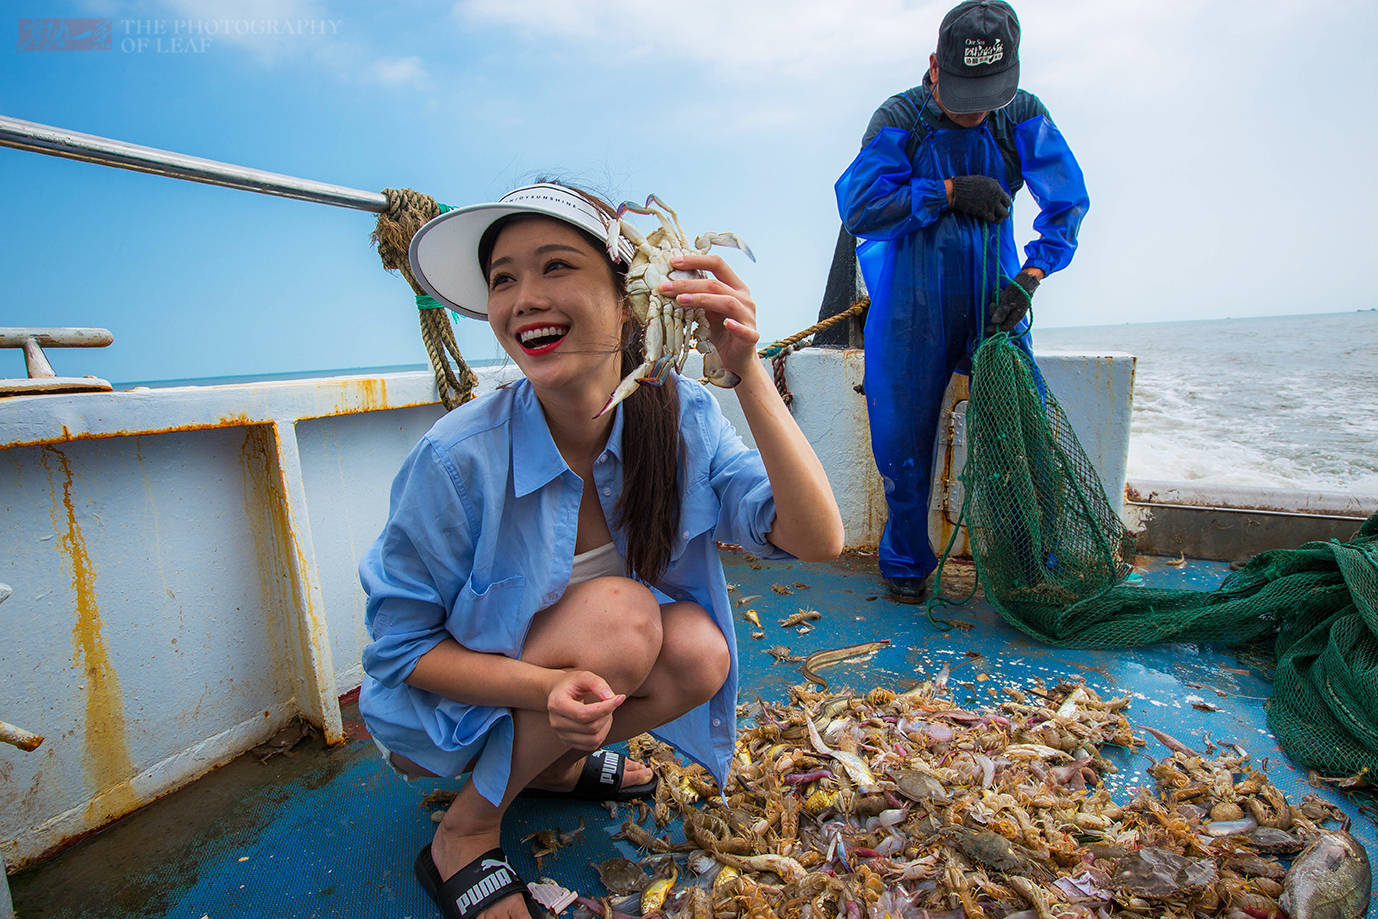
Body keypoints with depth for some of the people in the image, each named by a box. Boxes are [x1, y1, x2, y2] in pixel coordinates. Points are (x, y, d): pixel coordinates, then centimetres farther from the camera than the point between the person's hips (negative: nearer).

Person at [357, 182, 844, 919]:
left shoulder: (682, 416, -18)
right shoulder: (458, 460, -27)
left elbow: (817, 539, -27)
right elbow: (401, 646, -16)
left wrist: (746, 370, -36)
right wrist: (544, 687, -32)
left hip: (571, 685, 4)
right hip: (445, 710, -3)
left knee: (701, 650, -23)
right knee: (620, 611, -29)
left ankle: (553, 765, 7)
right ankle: (465, 833, -5)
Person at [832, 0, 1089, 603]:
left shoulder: (1024, 117, 3)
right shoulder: (899, 119, -2)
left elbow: (1068, 201, 3)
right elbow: (858, 208, -12)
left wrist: (1030, 277, -12)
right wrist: (949, 191, -14)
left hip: (993, 301, 2)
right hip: (912, 306, -2)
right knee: (903, 441, 1)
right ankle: (906, 563, 23)